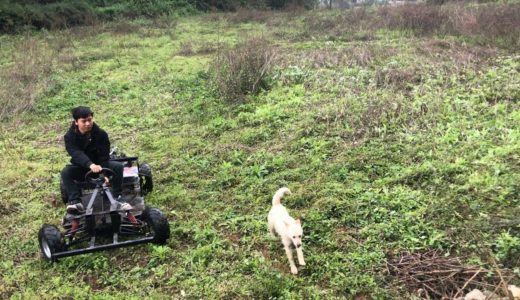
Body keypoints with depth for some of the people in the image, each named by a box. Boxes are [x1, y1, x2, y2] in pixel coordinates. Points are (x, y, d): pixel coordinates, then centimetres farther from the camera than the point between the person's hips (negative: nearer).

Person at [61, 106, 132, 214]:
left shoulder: (101, 134, -11)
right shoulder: (70, 136, -15)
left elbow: (104, 156, -14)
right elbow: (77, 154, -33)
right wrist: (90, 165, -53)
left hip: (99, 165, 1)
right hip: (81, 167, 0)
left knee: (118, 166, -27)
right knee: (65, 172, -31)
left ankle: (118, 198, -21)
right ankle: (75, 201, -34)